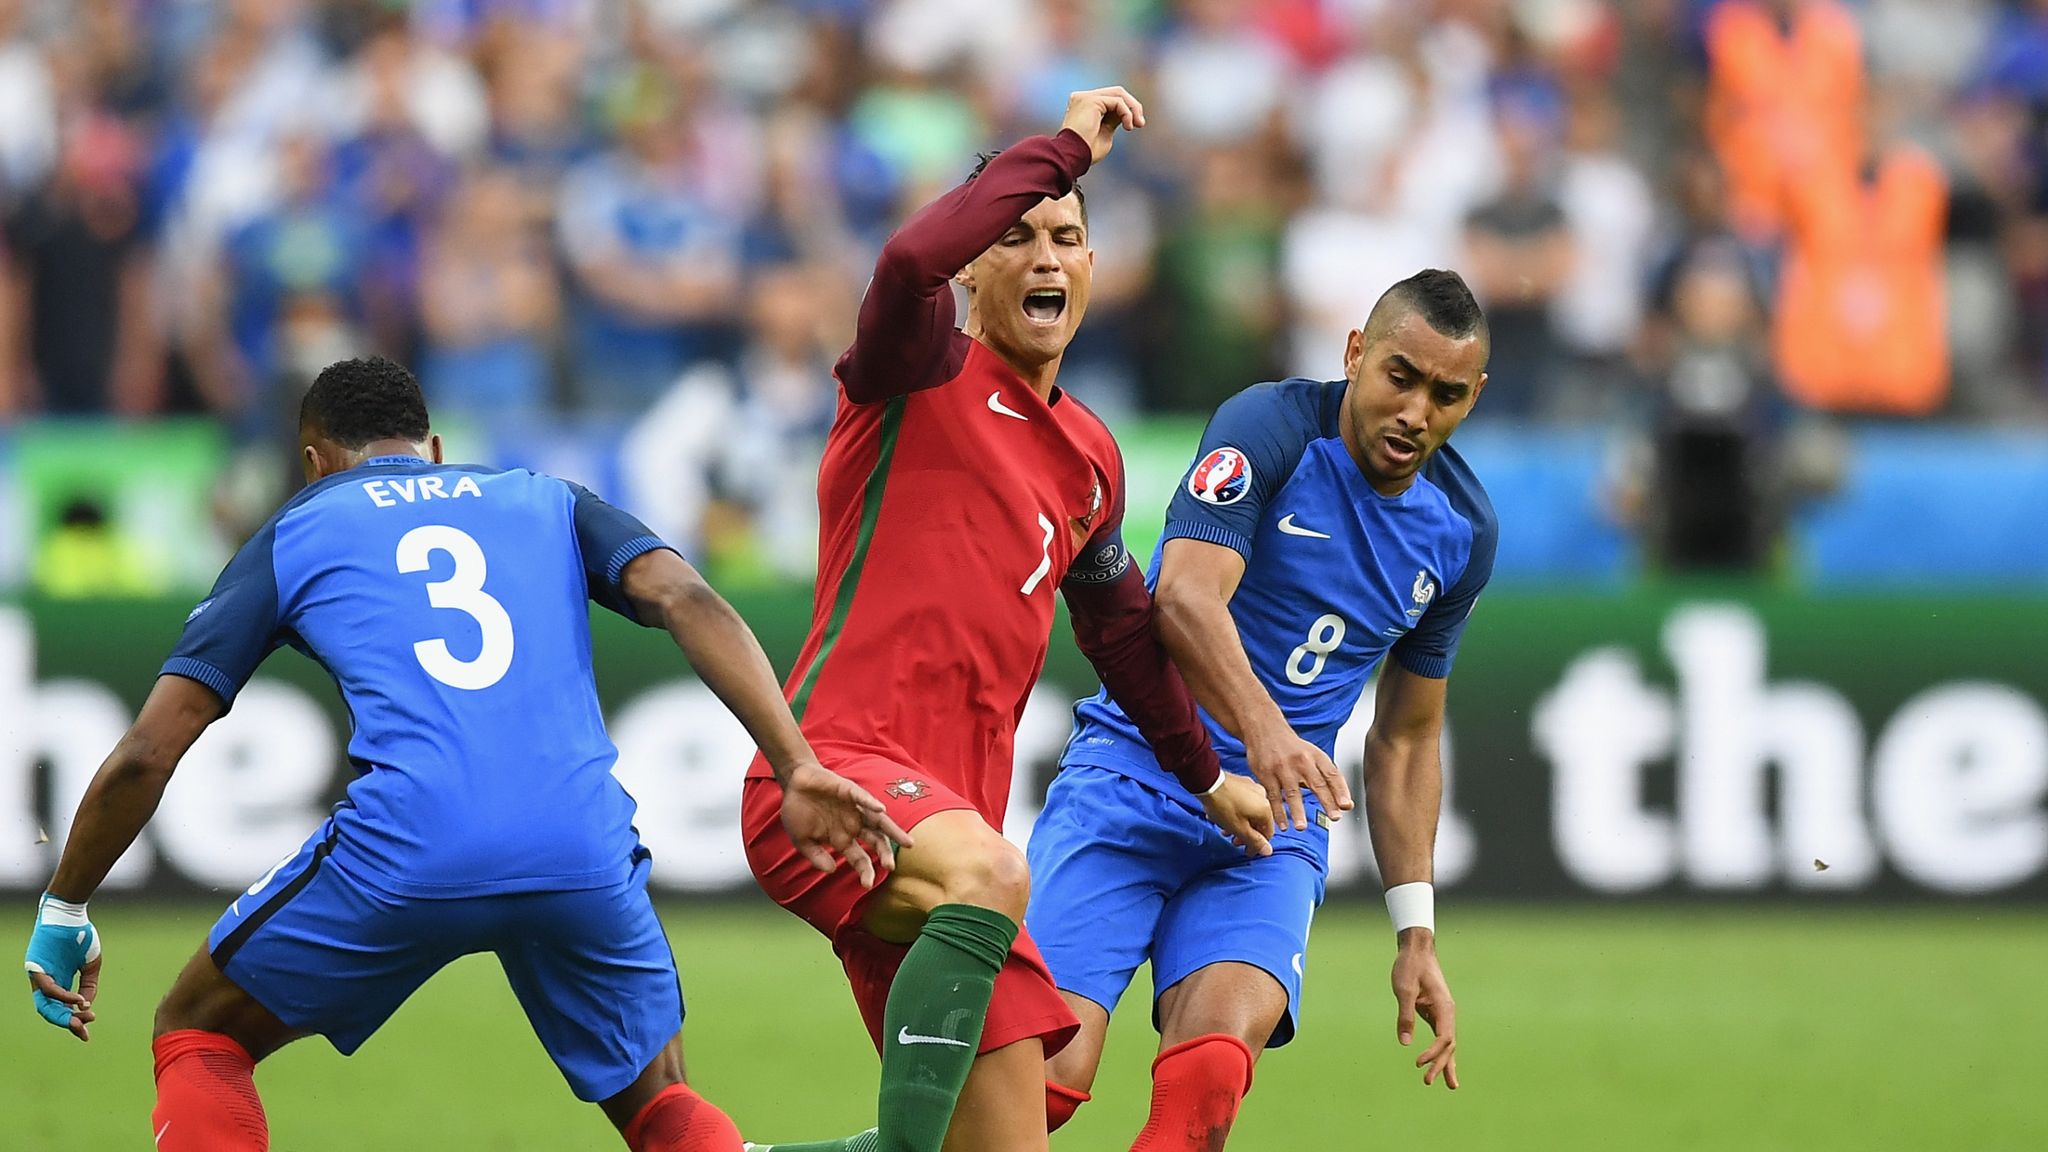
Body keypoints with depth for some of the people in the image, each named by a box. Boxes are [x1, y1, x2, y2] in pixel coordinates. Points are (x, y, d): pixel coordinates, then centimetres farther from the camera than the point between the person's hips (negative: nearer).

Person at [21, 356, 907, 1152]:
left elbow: (145, 755, 14)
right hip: (584, 850, 2)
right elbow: (686, 600, 5)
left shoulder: (293, 537, 21)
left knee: (199, 1034, 21)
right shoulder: (548, 502, 26)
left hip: (402, 850, -2)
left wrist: (63, 911, 26)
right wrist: (797, 768, -2)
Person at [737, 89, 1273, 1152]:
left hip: (955, 818, 7)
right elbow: (911, 262, -23)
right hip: (836, 774, -7)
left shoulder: (1089, 458, 21)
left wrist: (1205, 776, 45)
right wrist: (1065, 145, -13)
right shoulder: (923, 376, 1)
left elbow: (1124, 633, 37)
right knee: (989, 874, -40)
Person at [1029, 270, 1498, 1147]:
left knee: (1209, 1074, -25)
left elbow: (1406, 738, 18)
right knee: (1047, 1066, -19)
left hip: (1274, 818, 4)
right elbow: (1186, 598, -26)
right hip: (1134, 775, -3)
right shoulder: (1272, 427, -11)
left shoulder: (1462, 531, 7)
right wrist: (1264, 727, -44)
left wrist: (1416, 933, 12)